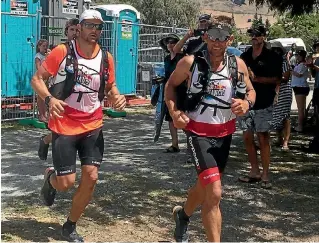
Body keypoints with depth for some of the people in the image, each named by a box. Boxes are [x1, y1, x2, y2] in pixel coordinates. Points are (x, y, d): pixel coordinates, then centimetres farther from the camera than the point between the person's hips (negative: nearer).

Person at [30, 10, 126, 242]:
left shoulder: (106, 58, 2)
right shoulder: (62, 52, -10)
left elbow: (110, 87, 15)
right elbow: (37, 79, -4)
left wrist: (117, 97, -8)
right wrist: (49, 99, -23)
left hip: (93, 127, 4)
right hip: (65, 126, -4)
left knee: (91, 177, -2)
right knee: (66, 183, -4)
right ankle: (51, 177, 37)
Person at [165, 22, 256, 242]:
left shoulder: (238, 65, -3)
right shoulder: (190, 63, -11)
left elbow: (250, 91, 10)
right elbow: (171, 85, 5)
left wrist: (246, 103, -14)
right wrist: (173, 111, -12)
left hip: (225, 133, 5)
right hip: (199, 132, -5)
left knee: (205, 186, 23)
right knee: (214, 192, -18)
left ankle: (183, 214, 53)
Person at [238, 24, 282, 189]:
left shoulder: (272, 57, -2)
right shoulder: (244, 56, 13)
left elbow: (277, 79, -8)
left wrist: (256, 78, -19)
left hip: (263, 104, -5)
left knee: (263, 138, -3)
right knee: (247, 138, 7)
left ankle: (265, 175, 3)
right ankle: (254, 172, 19)